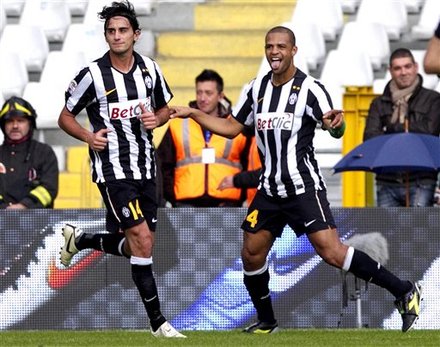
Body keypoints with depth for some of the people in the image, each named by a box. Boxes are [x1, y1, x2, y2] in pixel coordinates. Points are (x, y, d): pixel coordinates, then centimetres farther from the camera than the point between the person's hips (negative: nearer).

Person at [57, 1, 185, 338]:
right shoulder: (93, 75, -11)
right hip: (113, 169, -6)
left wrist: (156, 119, -7)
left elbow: (165, 108, 16)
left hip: (146, 168, 6)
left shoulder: (150, 69, 2)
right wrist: (88, 136, -19)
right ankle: (157, 321, -7)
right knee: (142, 238, -15)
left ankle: (79, 239, 36)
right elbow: (65, 117, -1)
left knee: (136, 246, 10)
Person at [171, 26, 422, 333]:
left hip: (304, 187, -7)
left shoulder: (309, 88, -11)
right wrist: (192, 113, 10)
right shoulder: (257, 88, 8)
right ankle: (266, 322, 25)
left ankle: (404, 292, -9)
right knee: (251, 254, 6)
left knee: (331, 252, -17)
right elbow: (231, 128, 17)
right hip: (270, 189, 7)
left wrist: (337, 122, -45)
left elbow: (335, 130, -22)